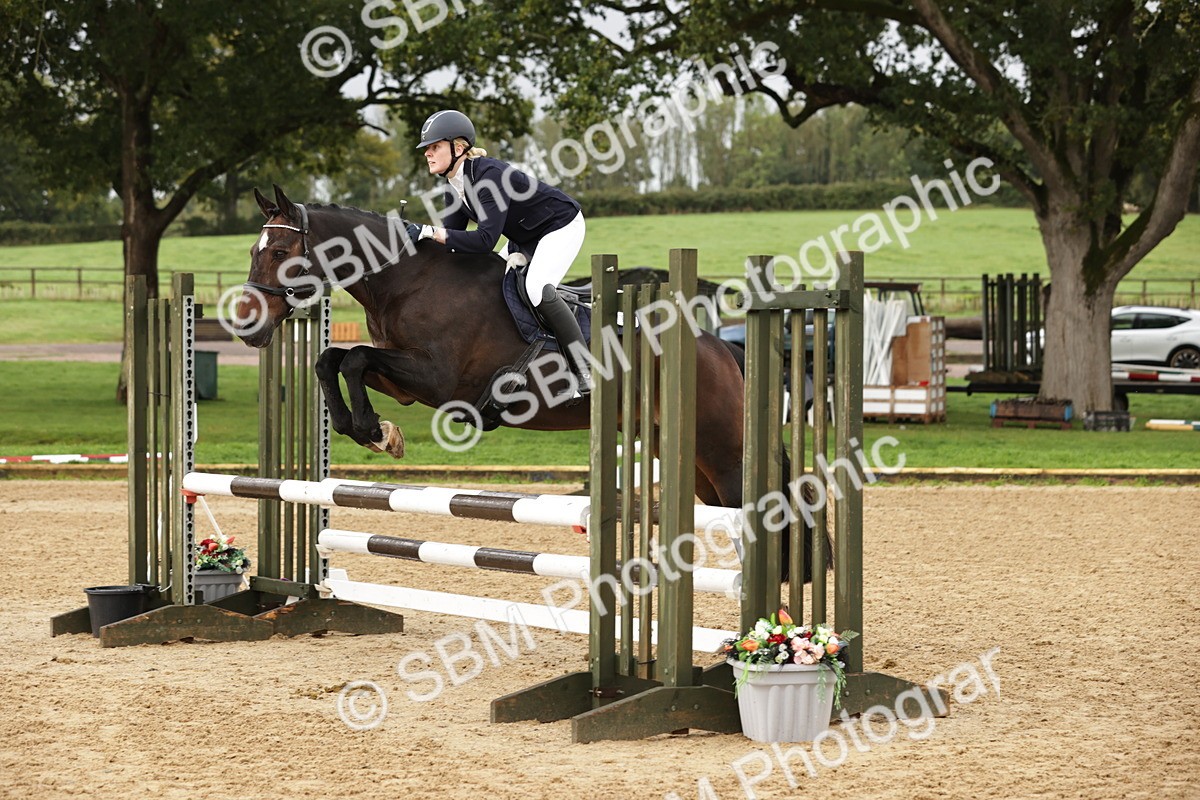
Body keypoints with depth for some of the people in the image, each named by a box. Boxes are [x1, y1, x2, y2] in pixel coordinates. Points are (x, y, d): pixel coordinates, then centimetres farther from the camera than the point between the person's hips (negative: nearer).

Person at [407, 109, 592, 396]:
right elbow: (451, 233, -1)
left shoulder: (489, 175, -34)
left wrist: (429, 232, -43)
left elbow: (485, 240, -42)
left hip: (562, 225, -10)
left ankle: (586, 370, -21)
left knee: (537, 289, -28)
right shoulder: (454, 186, -5)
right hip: (525, 238, 10)